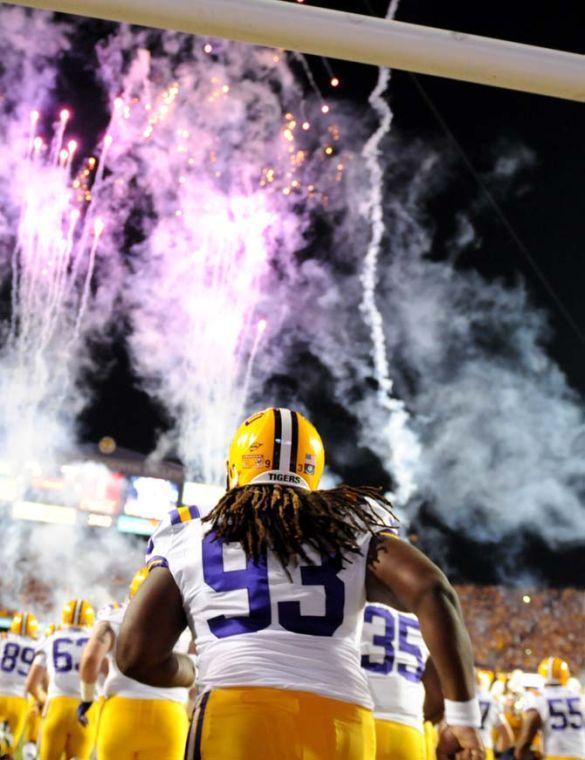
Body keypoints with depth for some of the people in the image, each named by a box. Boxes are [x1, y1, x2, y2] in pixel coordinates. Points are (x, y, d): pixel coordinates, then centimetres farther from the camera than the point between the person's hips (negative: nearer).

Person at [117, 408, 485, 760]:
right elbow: (432, 591, 6)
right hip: (343, 728, 2)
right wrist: (464, 714, 8)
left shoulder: (190, 538, 19)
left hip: (237, 717, -1)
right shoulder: (352, 529, 20)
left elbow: (137, 655, 14)